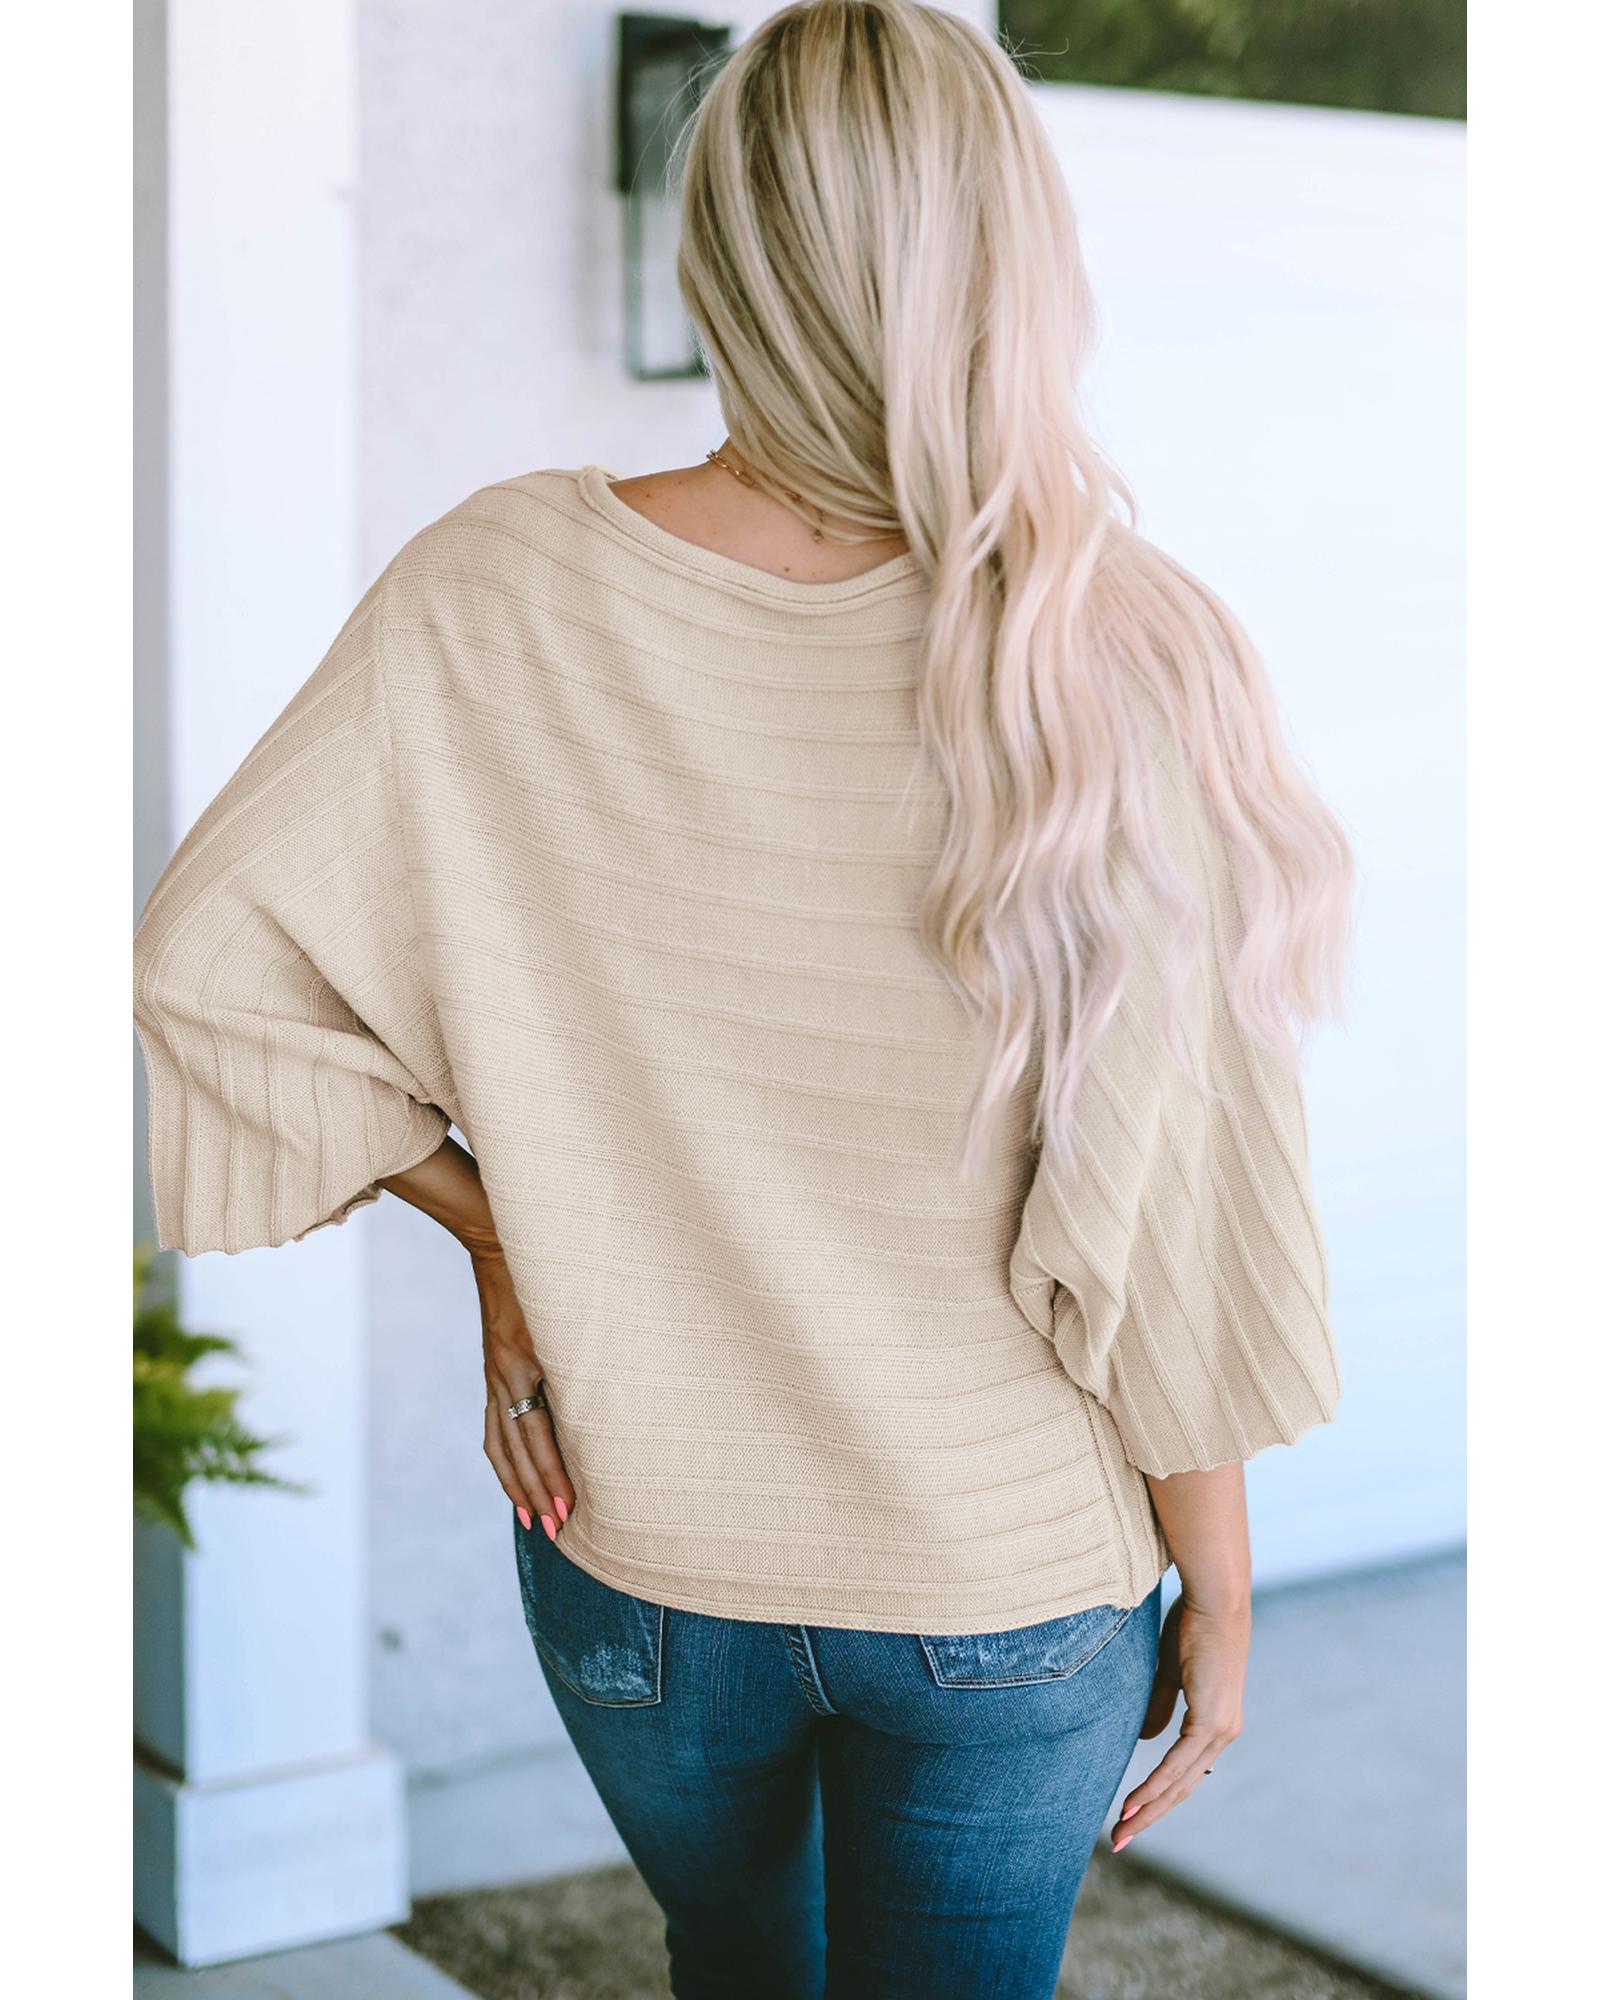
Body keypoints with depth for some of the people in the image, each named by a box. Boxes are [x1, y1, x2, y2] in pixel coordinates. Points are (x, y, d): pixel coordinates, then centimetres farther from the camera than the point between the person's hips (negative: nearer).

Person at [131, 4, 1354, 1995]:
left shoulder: (498, 593, -16)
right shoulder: (1124, 668, -21)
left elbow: (205, 966, -11)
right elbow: (1162, 1246, -16)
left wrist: (495, 1228, -1)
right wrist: (1220, 1595, -2)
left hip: (636, 1556, 3)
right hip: (1014, 1598, -2)